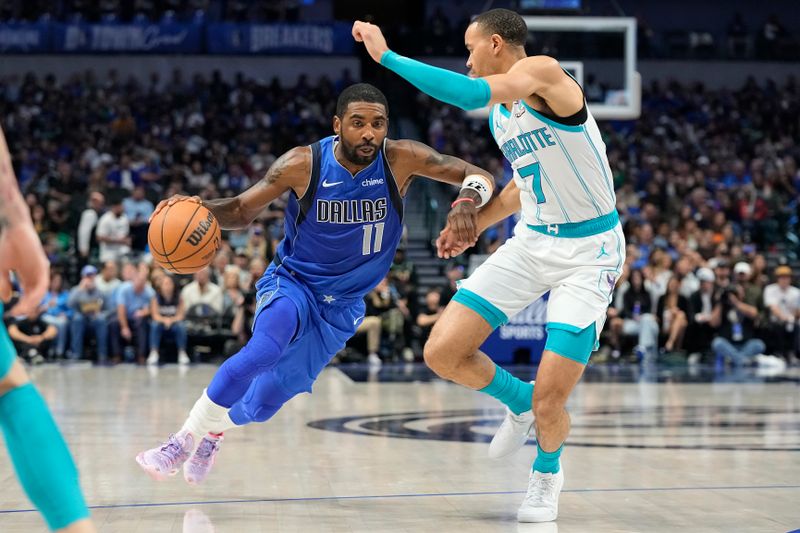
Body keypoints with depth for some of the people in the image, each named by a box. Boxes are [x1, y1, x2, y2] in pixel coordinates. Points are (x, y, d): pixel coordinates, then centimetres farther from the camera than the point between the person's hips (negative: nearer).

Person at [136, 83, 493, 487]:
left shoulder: (400, 159, -17)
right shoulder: (303, 164, -17)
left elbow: (478, 176, -17)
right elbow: (243, 210, -7)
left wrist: (466, 202, -40)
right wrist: (199, 208, -28)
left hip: (342, 306, 2)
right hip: (291, 283, -2)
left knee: (264, 403, 6)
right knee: (264, 350, -36)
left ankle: (214, 431, 42)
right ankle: (183, 440, -21)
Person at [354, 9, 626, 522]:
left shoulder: (544, 72, -17)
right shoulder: (499, 114, 10)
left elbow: (468, 94, -32)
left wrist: (387, 55, -27)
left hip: (590, 251, -8)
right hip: (532, 242, 8)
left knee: (549, 402, -12)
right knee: (443, 352, -4)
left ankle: (548, 469, 22)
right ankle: (519, 401, 24)